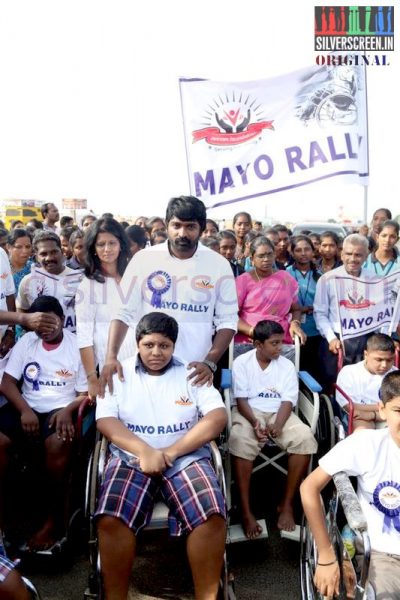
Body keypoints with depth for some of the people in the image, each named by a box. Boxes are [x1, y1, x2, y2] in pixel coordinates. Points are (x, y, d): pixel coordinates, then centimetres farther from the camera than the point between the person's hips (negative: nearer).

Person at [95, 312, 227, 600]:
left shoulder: (192, 373, 6)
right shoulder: (119, 373, 7)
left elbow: (218, 416, -4)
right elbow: (105, 420, -3)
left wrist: (172, 451, -14)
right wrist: (145, 452, -18)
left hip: (186, 457, 0)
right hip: (131, 457, 0)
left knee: (212, 515, -26)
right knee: (111, 519, -27)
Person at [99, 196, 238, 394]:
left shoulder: (219, 265, -3)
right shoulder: (144, 259, -4)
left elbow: (227, 321, -1)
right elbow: (124, 312, -5)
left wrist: (210, 363, -14)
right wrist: (111, 357, -18)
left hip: (195, 370, 0)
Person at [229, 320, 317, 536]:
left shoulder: (287, 365, 6)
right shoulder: (242, 362, -1)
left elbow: (288, 401, -1)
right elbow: (241, 399, -6)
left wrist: (277, 425, -21)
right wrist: (255, 423, -25)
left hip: (279, 413, 3)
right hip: (249, 413, -2)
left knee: (305, 439, -27)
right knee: (240, 441, -36)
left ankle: (287, 504, -14)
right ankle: (246, 511, -25)